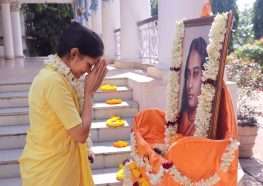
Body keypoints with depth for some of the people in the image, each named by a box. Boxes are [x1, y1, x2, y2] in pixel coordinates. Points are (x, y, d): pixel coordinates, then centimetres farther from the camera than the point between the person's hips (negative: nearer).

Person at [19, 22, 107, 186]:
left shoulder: (52, 75, 3)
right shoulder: (54, 81, -26)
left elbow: (73, 122, 6)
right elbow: (81, 134, -21)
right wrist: (90, 92, -15)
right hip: (50, 171, -9)